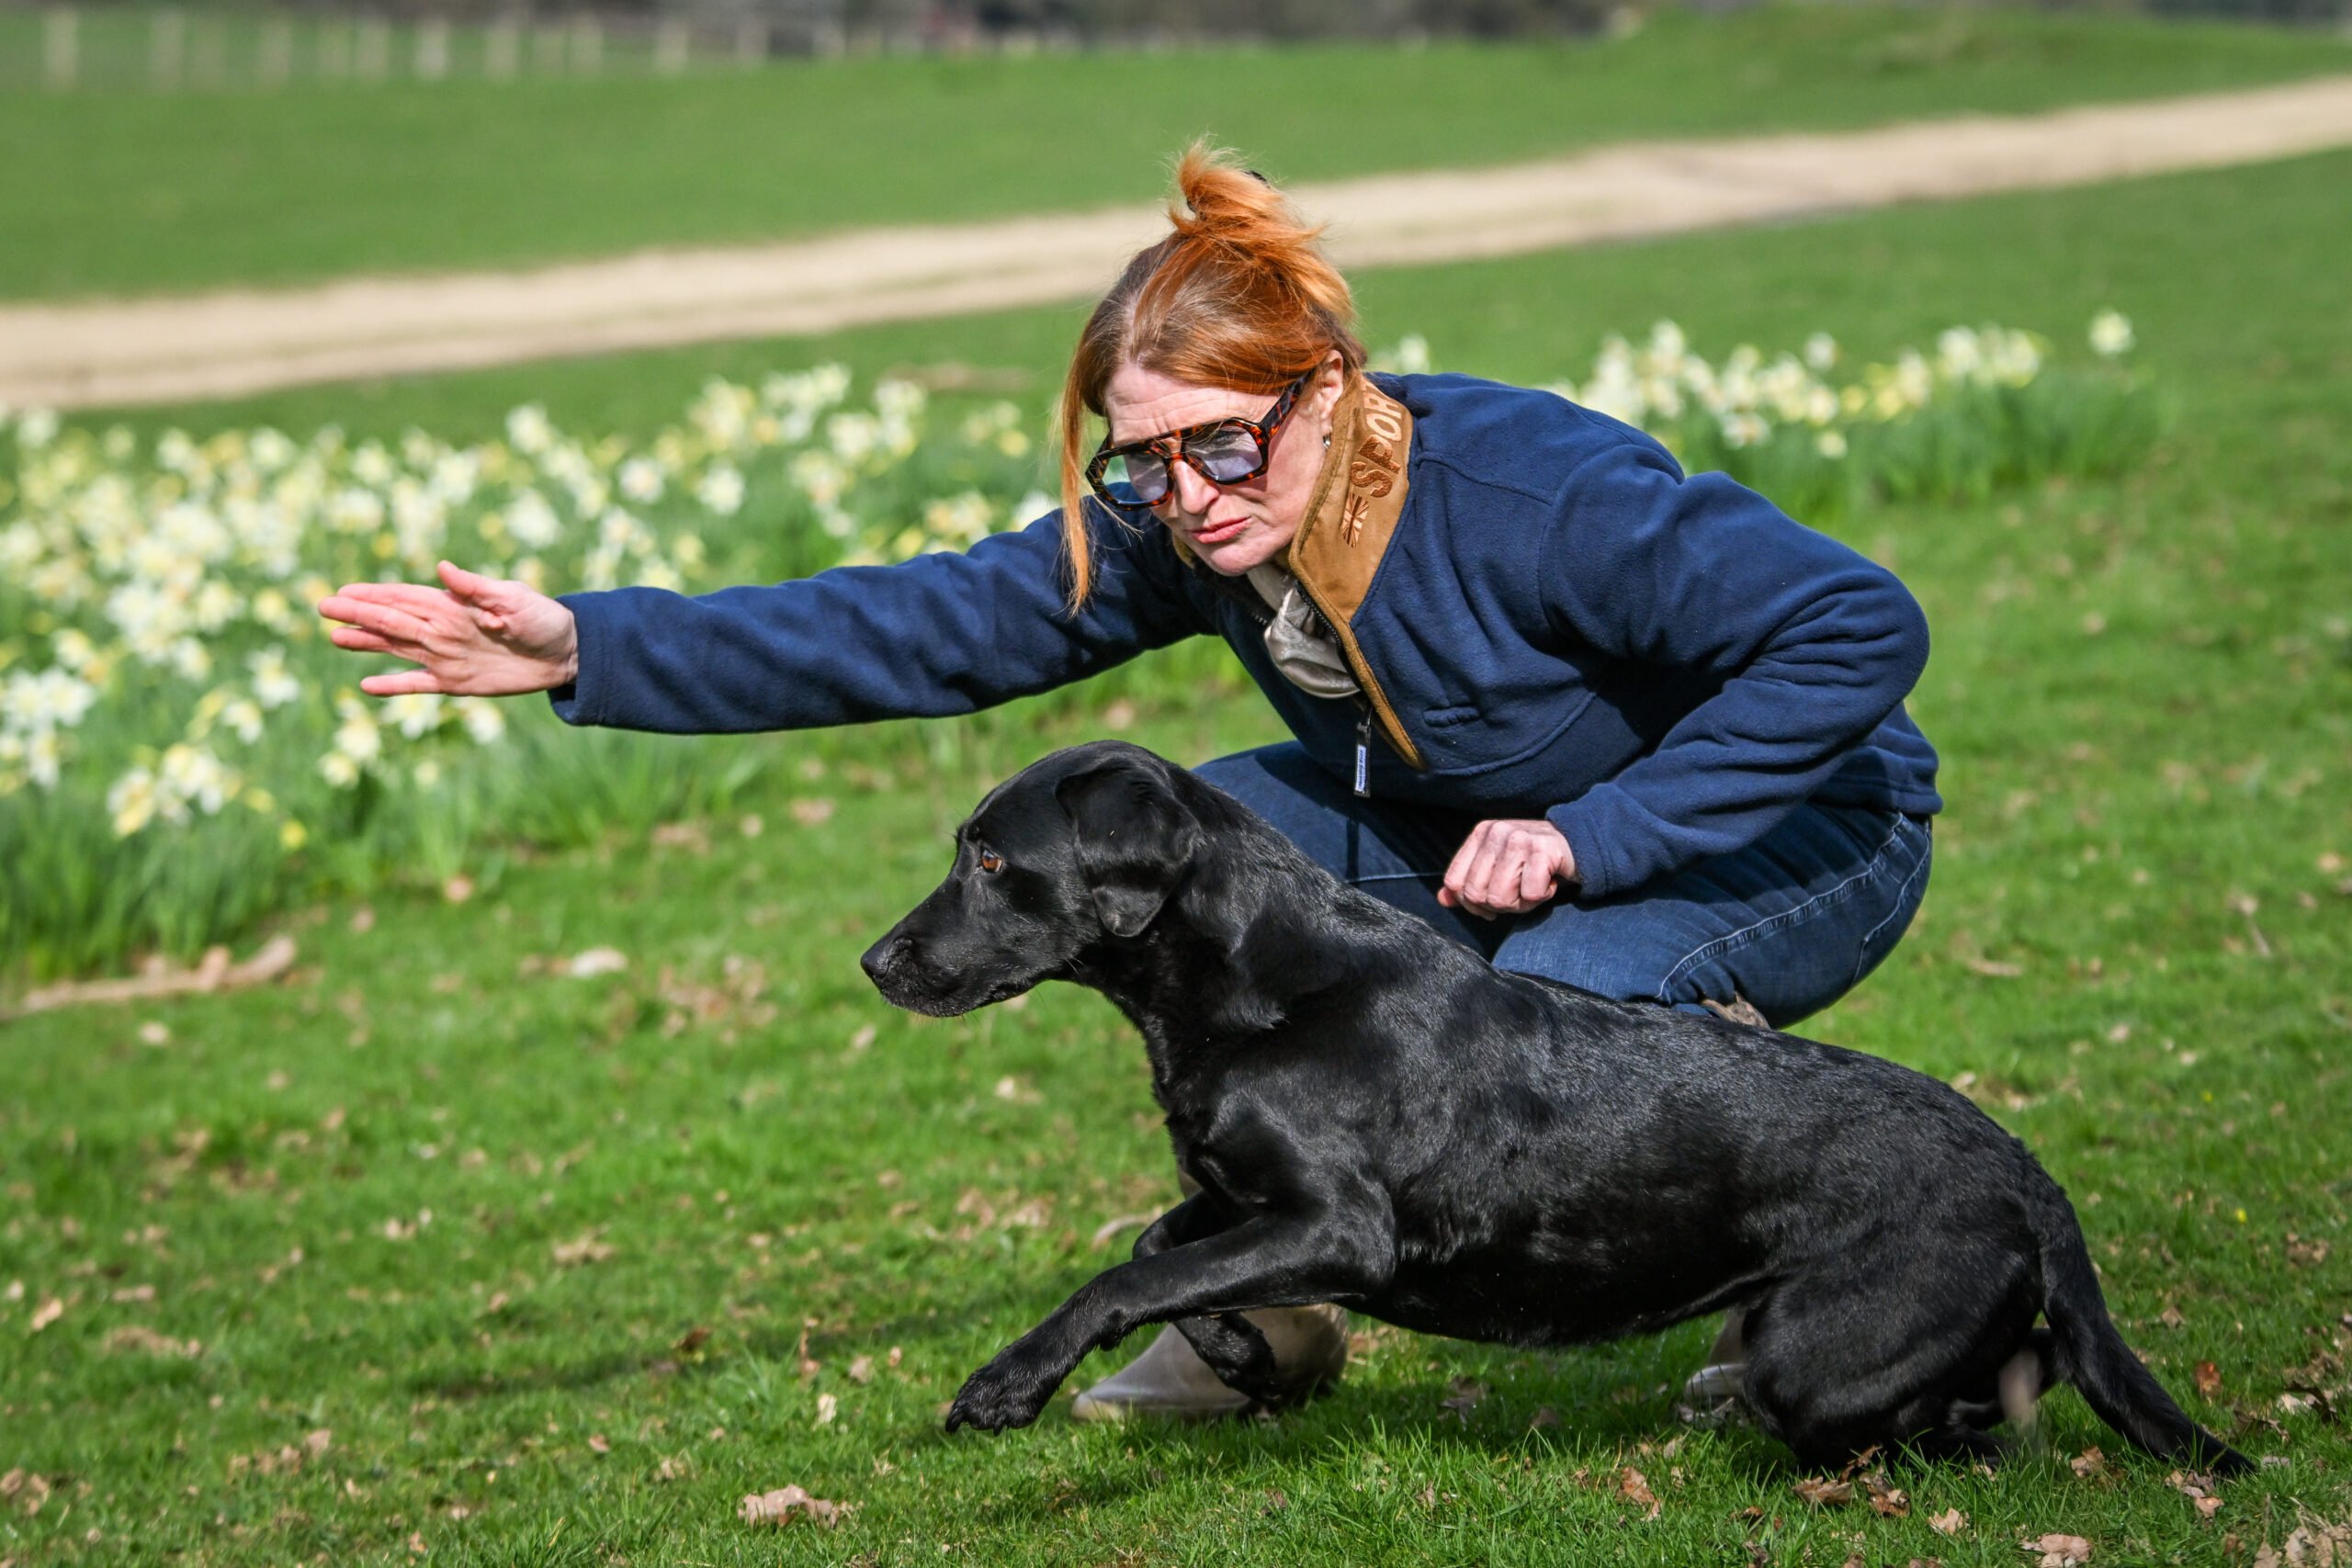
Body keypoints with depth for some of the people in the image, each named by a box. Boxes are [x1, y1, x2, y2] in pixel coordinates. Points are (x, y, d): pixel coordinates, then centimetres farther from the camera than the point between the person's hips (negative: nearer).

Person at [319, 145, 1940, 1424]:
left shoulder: (1544, 491, -33)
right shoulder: (1180, 533, -14)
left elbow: (1863, 629, -33)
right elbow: (928, 626, -13)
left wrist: (1597, 833, -35)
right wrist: (587, 648, -21)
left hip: (1794, 824, -6)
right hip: (1477, 824, 7)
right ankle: (1267, 1296, 3)